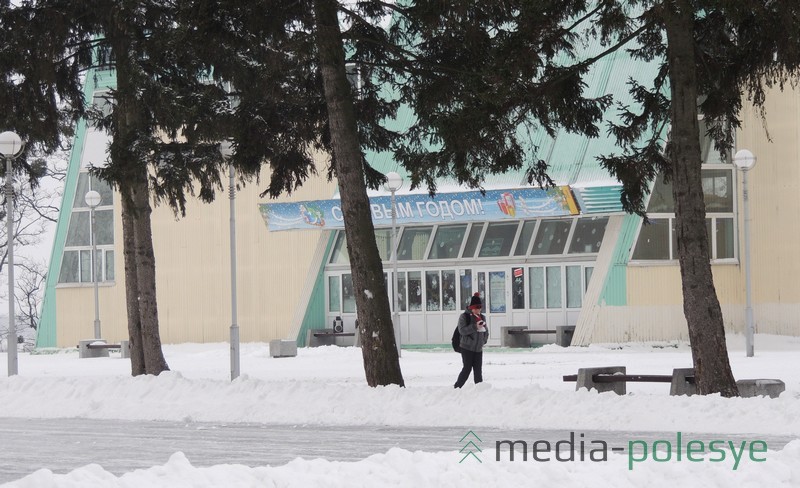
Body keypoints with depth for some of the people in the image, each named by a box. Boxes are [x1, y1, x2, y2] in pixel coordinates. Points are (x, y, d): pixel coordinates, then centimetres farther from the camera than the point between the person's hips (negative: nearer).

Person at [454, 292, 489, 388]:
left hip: (478, 349, 6)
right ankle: (457, 387, 1)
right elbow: (462, 330, -18)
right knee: (467, 368, -9)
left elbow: (486, 331, 21)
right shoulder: (464, 317, -6)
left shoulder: (482, 317, 12)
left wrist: (484, 340, 5)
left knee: (478, 370, 4)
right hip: (467, 348, -5)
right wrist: (475, 327, -24)